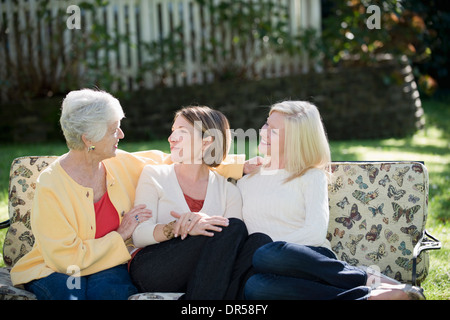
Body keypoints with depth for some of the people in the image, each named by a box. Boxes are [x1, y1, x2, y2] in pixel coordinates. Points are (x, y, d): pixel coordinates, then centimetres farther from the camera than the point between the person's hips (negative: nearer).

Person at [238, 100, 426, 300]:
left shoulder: (312, 176, 10)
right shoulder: (247, 177, 23)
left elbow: (315, 233, -6)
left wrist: (268, 250, -12)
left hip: (312, 260, -3)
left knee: (268, 255, -40)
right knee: (256, 287, -37)